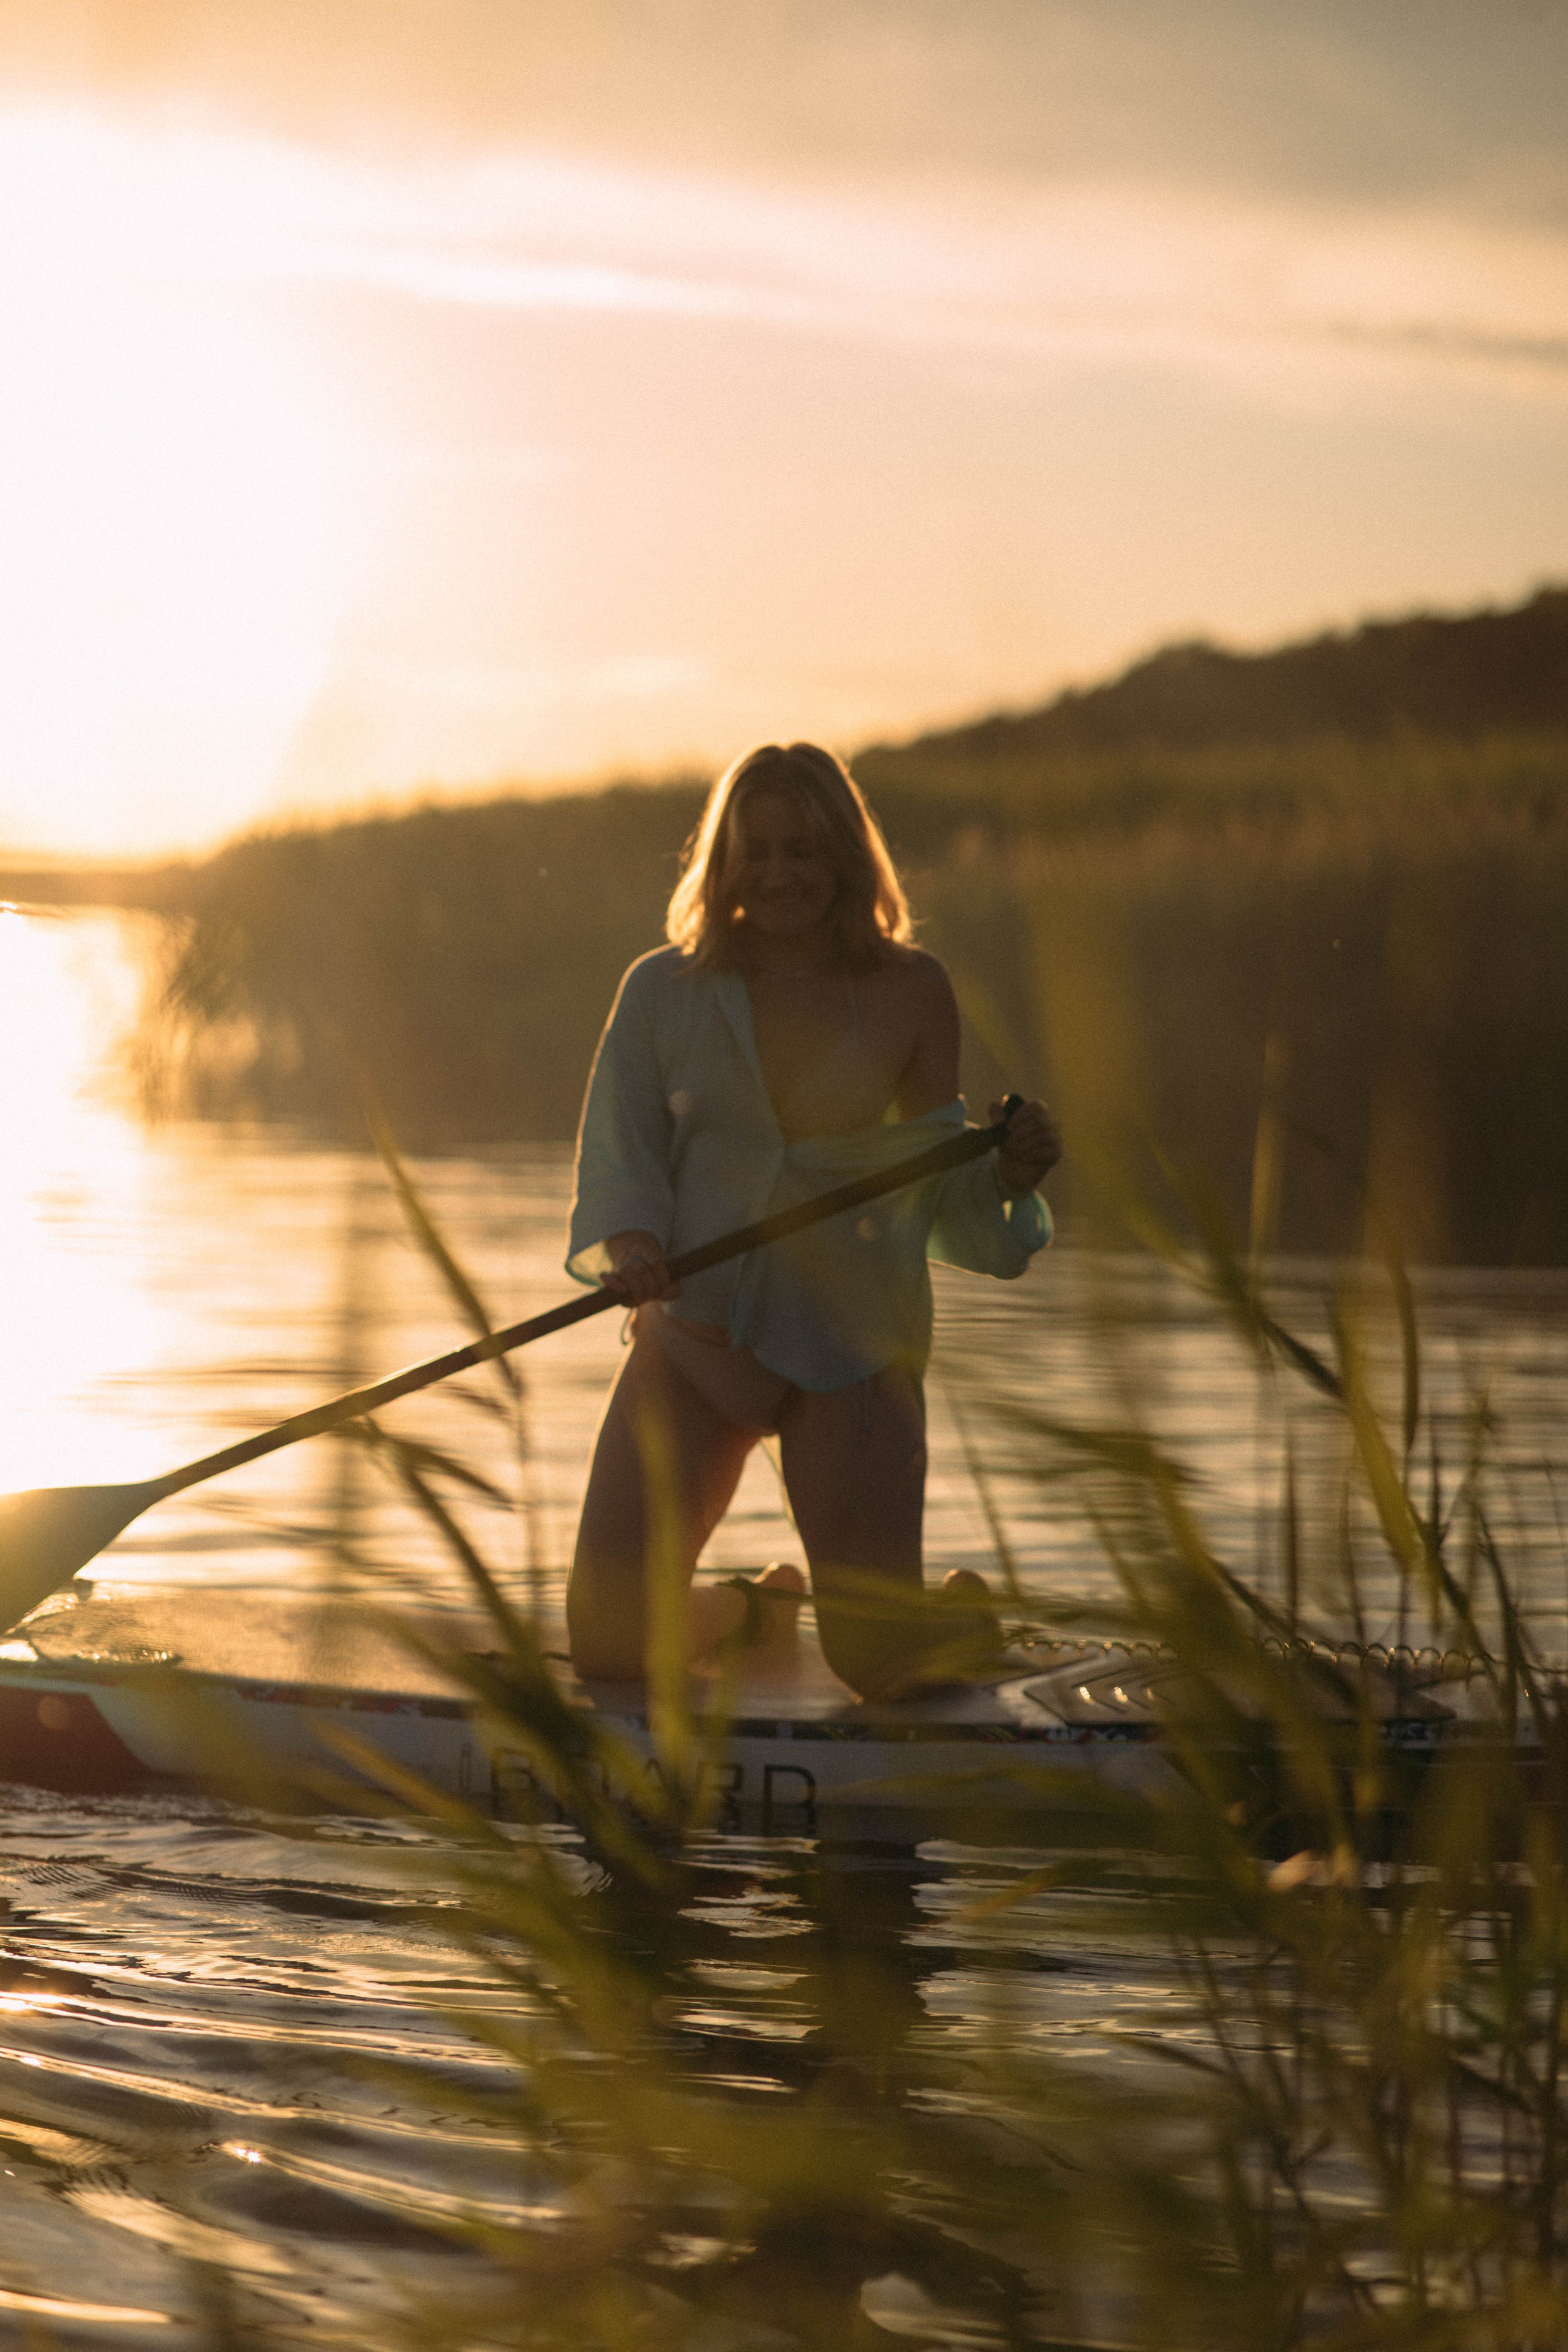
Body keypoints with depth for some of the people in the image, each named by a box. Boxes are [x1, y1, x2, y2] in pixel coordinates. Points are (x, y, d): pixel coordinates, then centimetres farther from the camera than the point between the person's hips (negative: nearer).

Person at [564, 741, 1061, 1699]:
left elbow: (934, 1181, 8)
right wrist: (630, 1245, -22)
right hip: (693, 1332, 1)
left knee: (878, 1662, -8)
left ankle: (966, 1610, 31)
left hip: (852, 1342, -1)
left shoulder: (910, 993, 4)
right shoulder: (664, 990, 4)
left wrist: (1006, 1172, -13)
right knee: (608, 1644, -6)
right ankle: (754, 1610, 29)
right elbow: (618, 1154, -1)